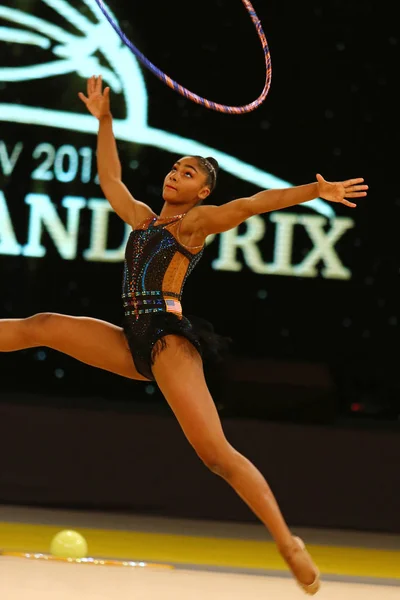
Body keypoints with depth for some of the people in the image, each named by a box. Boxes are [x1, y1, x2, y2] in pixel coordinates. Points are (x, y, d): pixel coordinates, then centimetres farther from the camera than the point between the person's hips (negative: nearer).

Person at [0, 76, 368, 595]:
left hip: (168, 340, -7)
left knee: (215, 452, -17)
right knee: (42, 326, 7)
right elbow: (109, 178, 31)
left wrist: (314, 191, -23)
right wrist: (104, 121, 28)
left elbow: (247, 205, -11)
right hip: (135, 342, 7)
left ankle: (289, 543, -17)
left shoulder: (195, 221, 1)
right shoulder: (143, 220, 22)